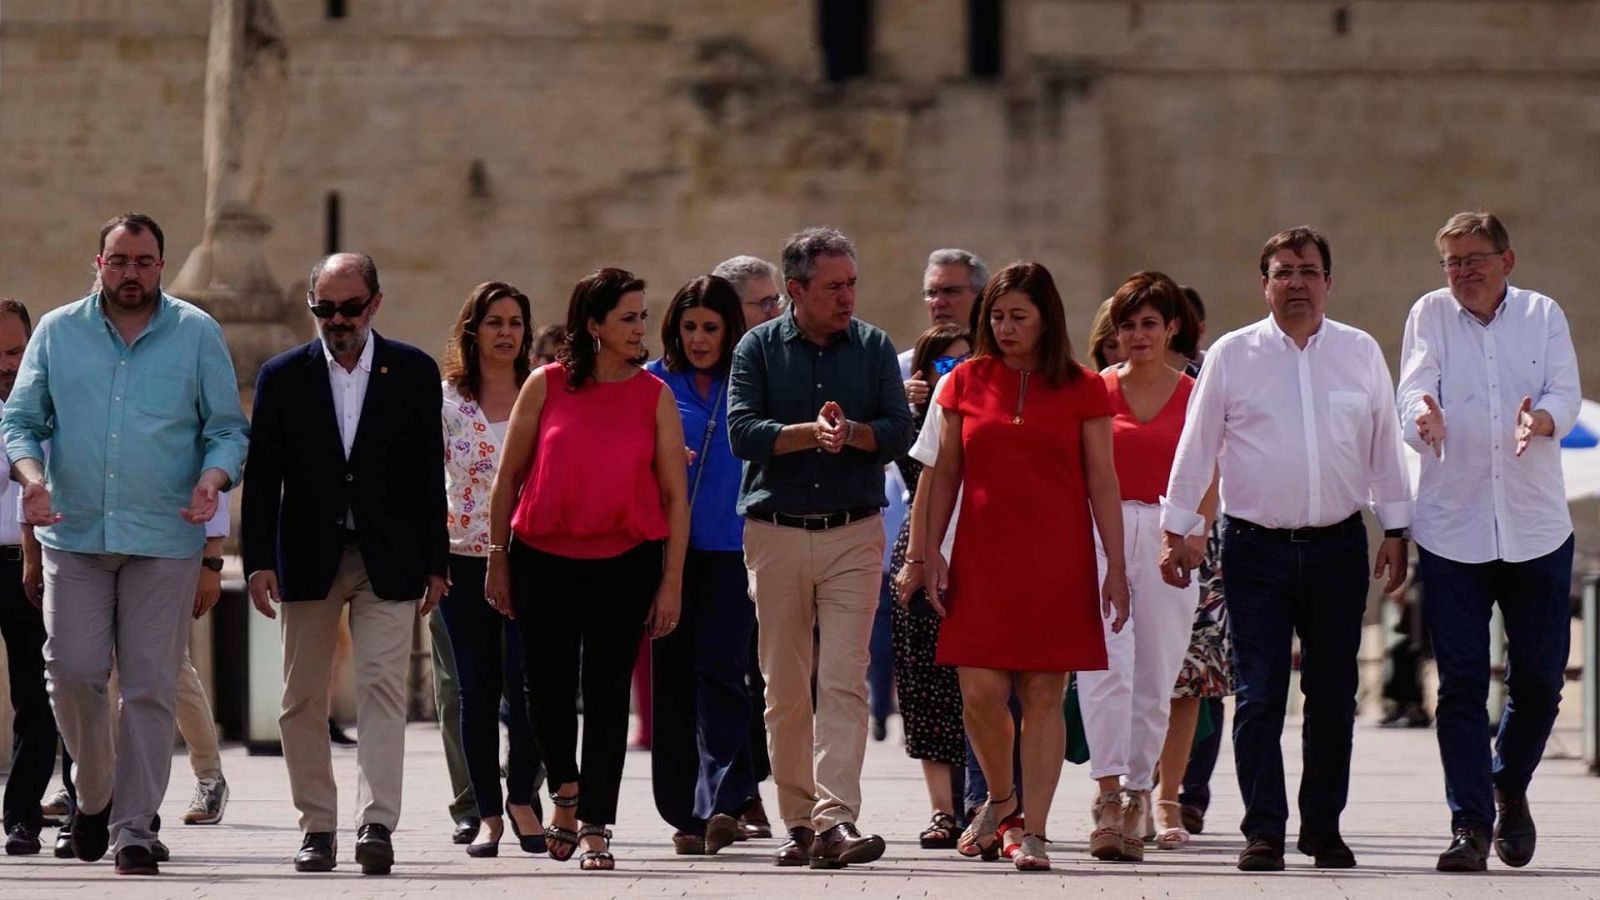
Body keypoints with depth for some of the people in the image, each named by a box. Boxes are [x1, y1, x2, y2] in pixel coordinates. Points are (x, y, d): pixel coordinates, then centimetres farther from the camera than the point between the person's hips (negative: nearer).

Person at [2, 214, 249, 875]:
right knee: (72, 671, -6)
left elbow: (228, 428, 7)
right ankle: (94, 792, 19)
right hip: (74, 533, 1)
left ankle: (133, 827, 2)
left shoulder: (198, 334, 6)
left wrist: (213, 479, -14)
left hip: (165, 540, -1)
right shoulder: (57, 332, 9)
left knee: (150, 686, -3)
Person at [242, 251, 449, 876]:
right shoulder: (283, 376, 4)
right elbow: (262, 475, 3)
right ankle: (317, 827, 12)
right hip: (308, 559, 1)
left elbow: (429, 473, 6)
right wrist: (259, 561, -6)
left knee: (382, 688, -11)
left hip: (388, 560, -1)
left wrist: (434, 563, 3)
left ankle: (377, 824, -17)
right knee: (303, 699, 4)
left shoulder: (413, 373, 4)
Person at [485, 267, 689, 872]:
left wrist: (672, 581, -3)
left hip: (625, 559, 0)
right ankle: (566, 794, 29)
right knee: (546, 686, 2)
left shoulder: (654, 397, 1)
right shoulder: (546, 386, -1)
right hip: (543, 556, 0)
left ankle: (594, 828, 6)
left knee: (607, 692, -1)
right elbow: (509, 476, 6)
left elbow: (675, 495, 2)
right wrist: (498, 559, 5)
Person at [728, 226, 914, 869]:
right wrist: (812, 432, -18)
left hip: (853, 534, 0)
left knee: (844, 681, -12)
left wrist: (849, 430, -17)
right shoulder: (759, 348, 5)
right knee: (785, 688, 4)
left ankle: (836, 819, -19)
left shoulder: (873, 347, 7)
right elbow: (742, 431, -7)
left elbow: (900, 430, 0)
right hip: (775, 532, 1)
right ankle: (798, 822, 12)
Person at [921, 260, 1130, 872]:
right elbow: (945, 472, 11)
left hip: (1057, 562, -1)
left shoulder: (1081, 390, 3)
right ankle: (999, 795, 22)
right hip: (983, 560, 1)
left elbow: (1102, 481, 3)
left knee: (1044, 696, -3)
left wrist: (1116, 566, -1)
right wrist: (931, 549, 4)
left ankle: (1034, 833, 1)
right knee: (980, 691, -5)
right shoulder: (967, 383, 7)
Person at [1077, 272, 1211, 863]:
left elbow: (1208, 487, 8)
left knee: (1154, 677, 3)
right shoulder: (1096, 391, 10)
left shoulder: (1194, 397, 8)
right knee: (1106, 665, -17)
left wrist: (1192, 541, -7)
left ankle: (1136, 800, 13)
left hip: (1166, 540, 1)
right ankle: (1109, 796, -22)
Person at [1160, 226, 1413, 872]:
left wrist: (1395, 530, 11)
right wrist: (1178, 530, 4)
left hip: (1338, 546, 2)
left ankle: (1323, 828, 16)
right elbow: (1196, 446, 5)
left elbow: (1385, 446, 12)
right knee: (1259, 695, -6)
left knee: (1333, 696, 6)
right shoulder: (1232, 356, 2)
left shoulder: (1361, 353, 7)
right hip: (1257, 548, -2)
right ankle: (1263, 832, -2)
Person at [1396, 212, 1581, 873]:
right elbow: (1415, 387, -11)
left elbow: (1566, 392, -7)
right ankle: (1469, 824, -1)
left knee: (1540, 679, 5)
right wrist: (1424, 417, -34)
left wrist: (1542, 418, -30)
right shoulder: (1430, 316, 3)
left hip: (1536, 527, 1)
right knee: (1461, 682, -4)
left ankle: (1510, 788, 30)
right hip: (1452, 529, -1)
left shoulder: (1543, 315, 6)